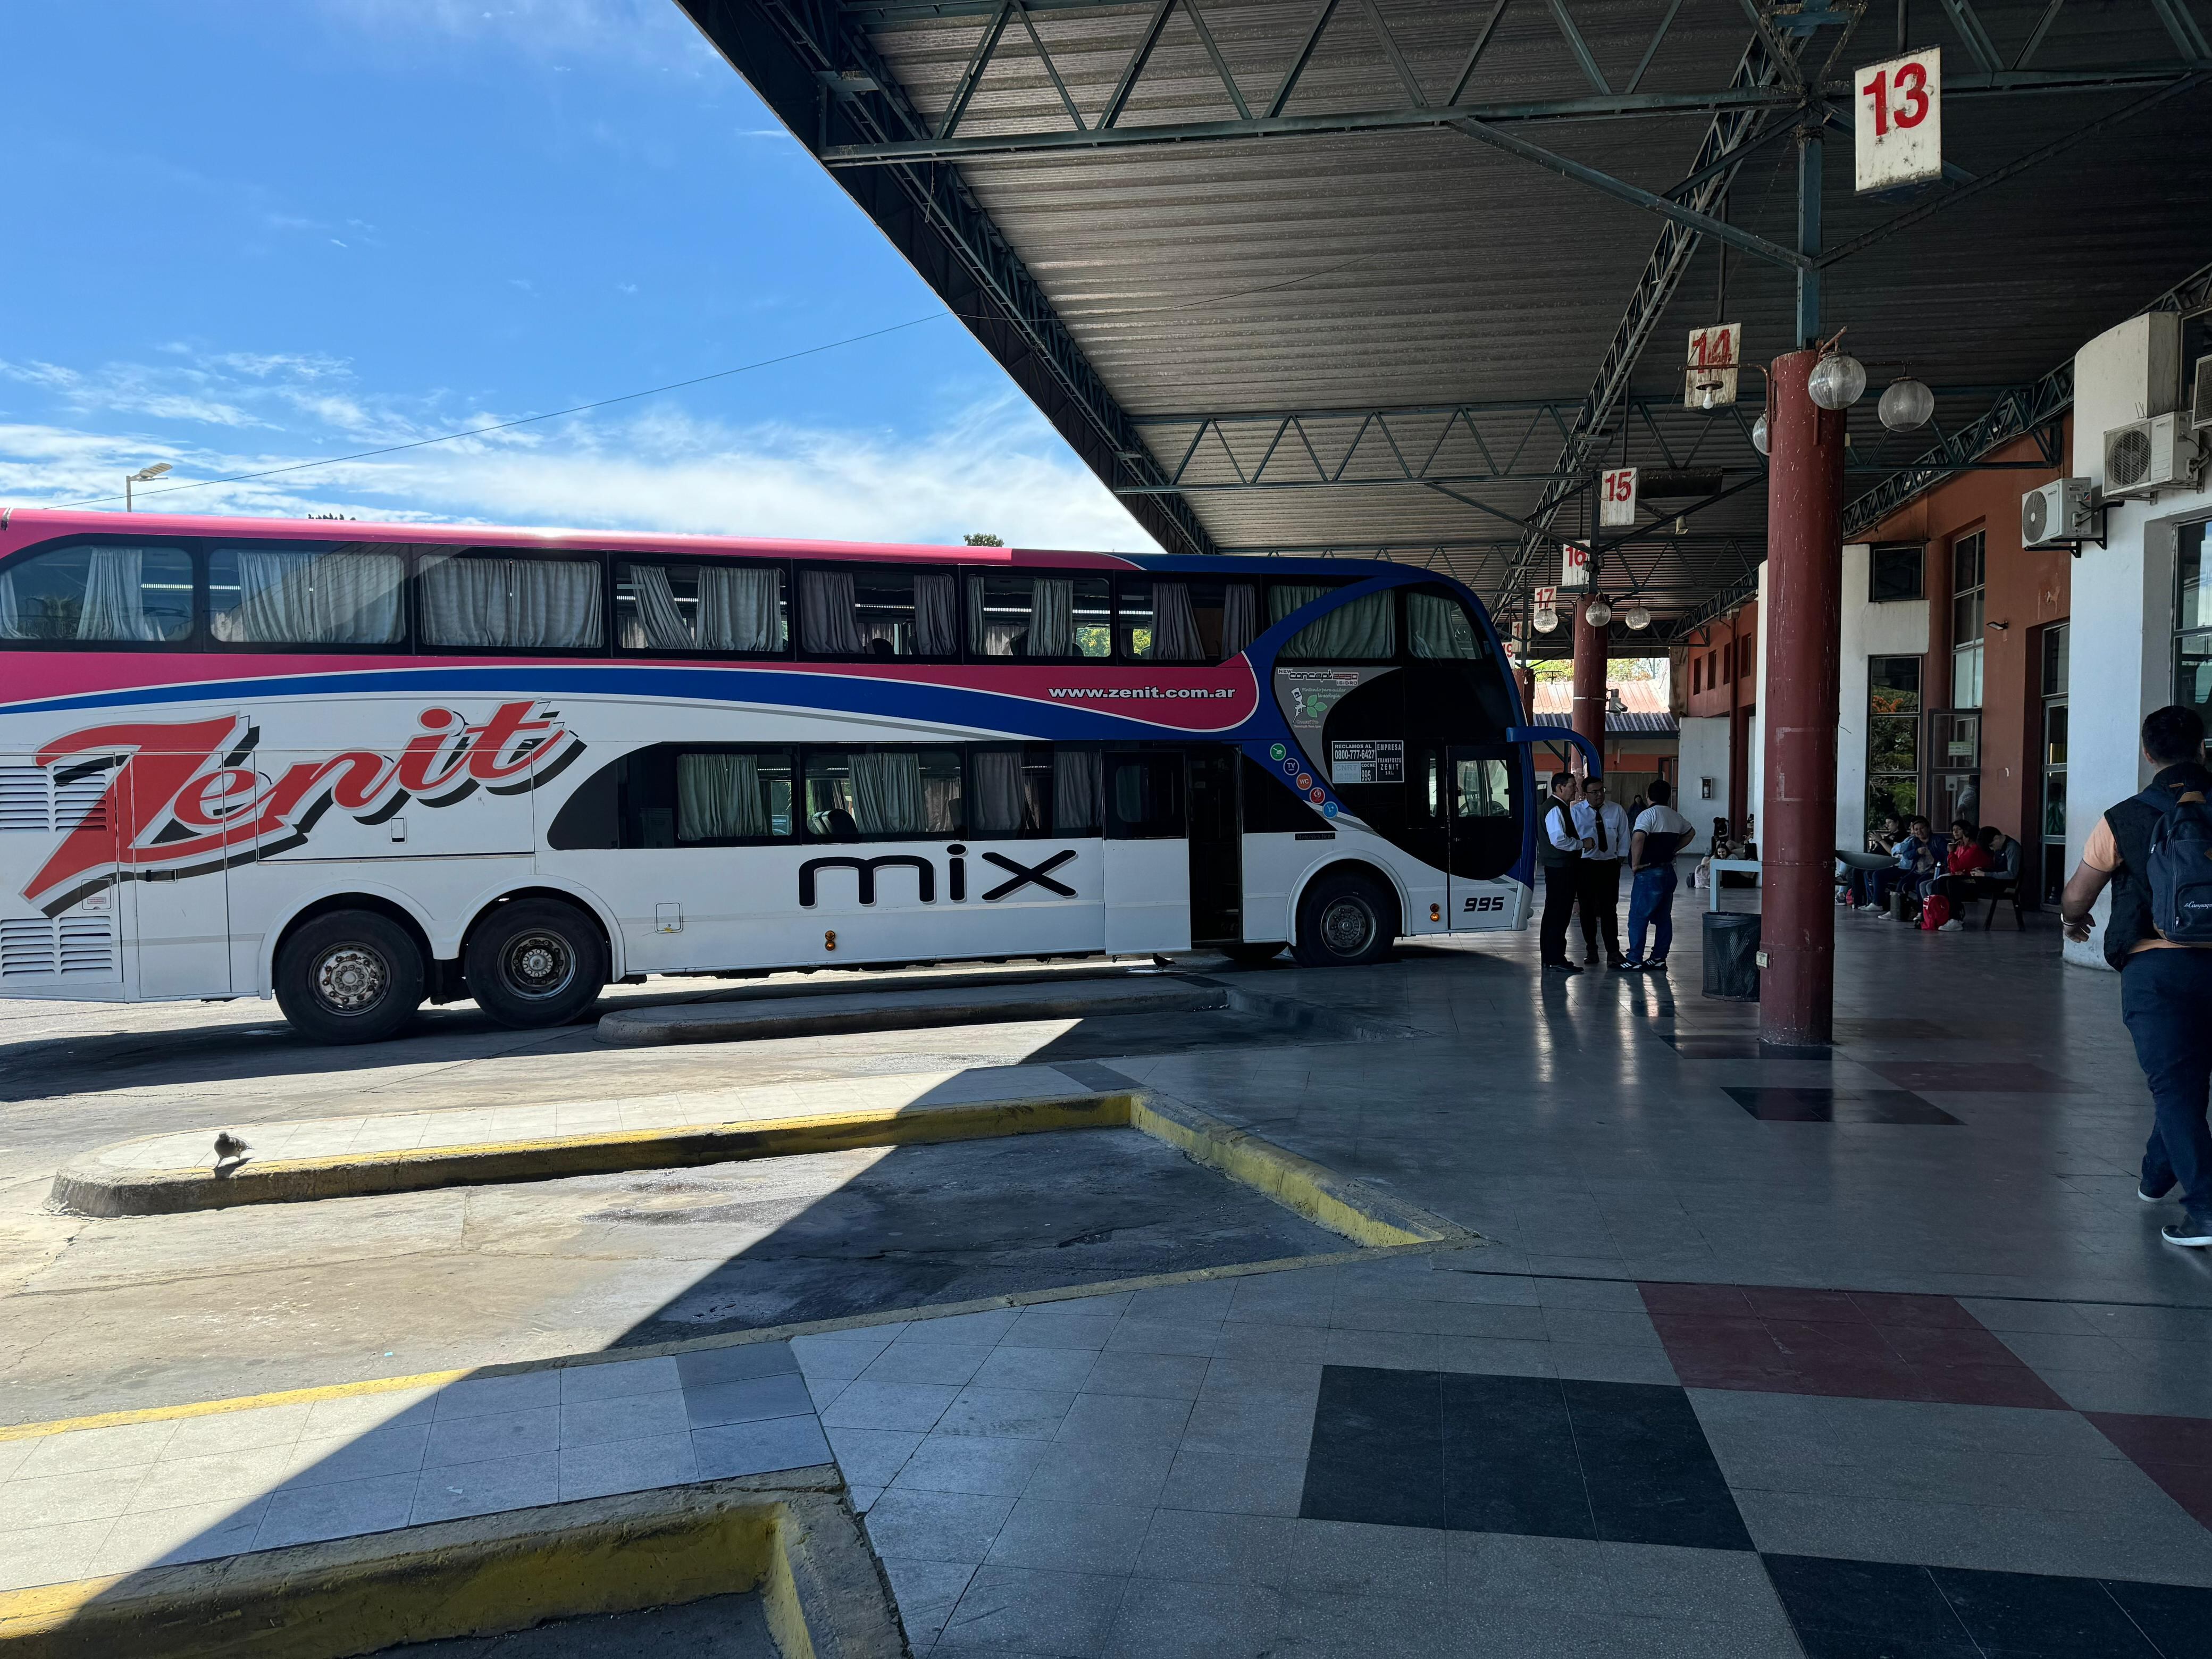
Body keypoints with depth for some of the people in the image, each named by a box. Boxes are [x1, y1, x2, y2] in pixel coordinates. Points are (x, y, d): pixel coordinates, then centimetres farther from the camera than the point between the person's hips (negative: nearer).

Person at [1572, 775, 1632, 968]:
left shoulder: (1616, 810, 3)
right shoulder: (1576, 812, -4)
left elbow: (1624, 836, 9)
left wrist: (1621, 858, 4)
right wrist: (1582, 843, -26)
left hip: (1610, 865, 1)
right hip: (1585, 865, 0)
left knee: (1610, 909, -3)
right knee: (1587, 908, 8)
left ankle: (1613, 952, -2)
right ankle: (1591, 949, 20)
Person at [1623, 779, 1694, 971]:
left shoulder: (1648, 814, -12)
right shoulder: (1676, 817, 12)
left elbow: (1638, 838, -28)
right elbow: (1690, 833, 32)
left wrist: (1635, 864, -17)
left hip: (1649, 874, -8)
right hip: (1668, 871, 8)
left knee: (1638, 917, -3)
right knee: (1663, 917, 11)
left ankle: (1635, 960, -3)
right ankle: (1659, 958, 15)